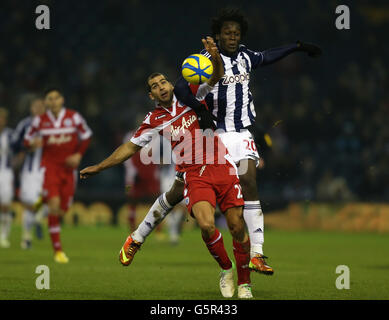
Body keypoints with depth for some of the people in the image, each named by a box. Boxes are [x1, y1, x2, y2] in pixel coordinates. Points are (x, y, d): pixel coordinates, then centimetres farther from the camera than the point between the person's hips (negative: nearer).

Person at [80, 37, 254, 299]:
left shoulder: (191, 96, 10)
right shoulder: (154, 121, 11)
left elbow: (217, 76, 0)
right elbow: (131, 147, 18)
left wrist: (215, 56, -21)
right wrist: (99, 167, 19)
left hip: (223, 168, 0)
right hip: (195, 175, 0)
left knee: (238, 228, -4)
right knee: (206, 224, -24)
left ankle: (244, 282, 13)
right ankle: (226, 270, 1)